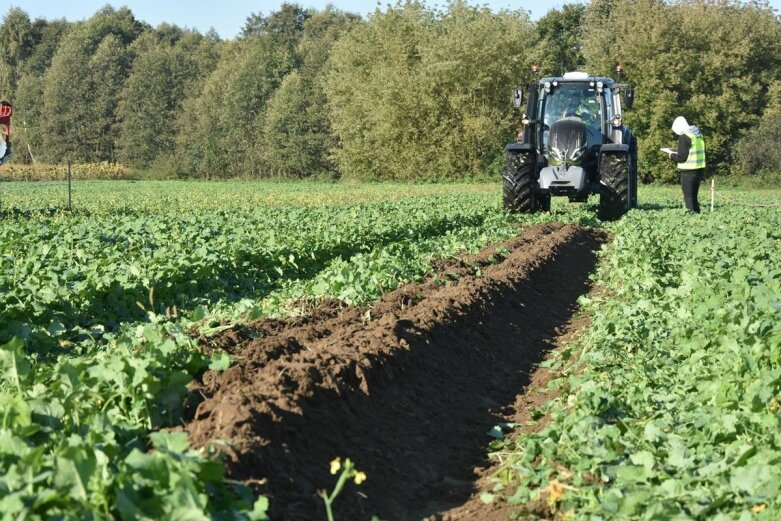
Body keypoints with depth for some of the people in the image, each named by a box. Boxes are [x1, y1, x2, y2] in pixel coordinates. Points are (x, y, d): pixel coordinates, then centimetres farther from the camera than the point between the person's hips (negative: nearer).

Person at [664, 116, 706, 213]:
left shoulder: (684, 137, -14)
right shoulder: (699, 135, 13)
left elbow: (682, 157, -16)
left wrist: (671, 155, 2)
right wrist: (677, 153, 18)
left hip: (688, 171, -8)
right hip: (700, 169, 8)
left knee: (688, 197, -2)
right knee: (694, 195, 17)